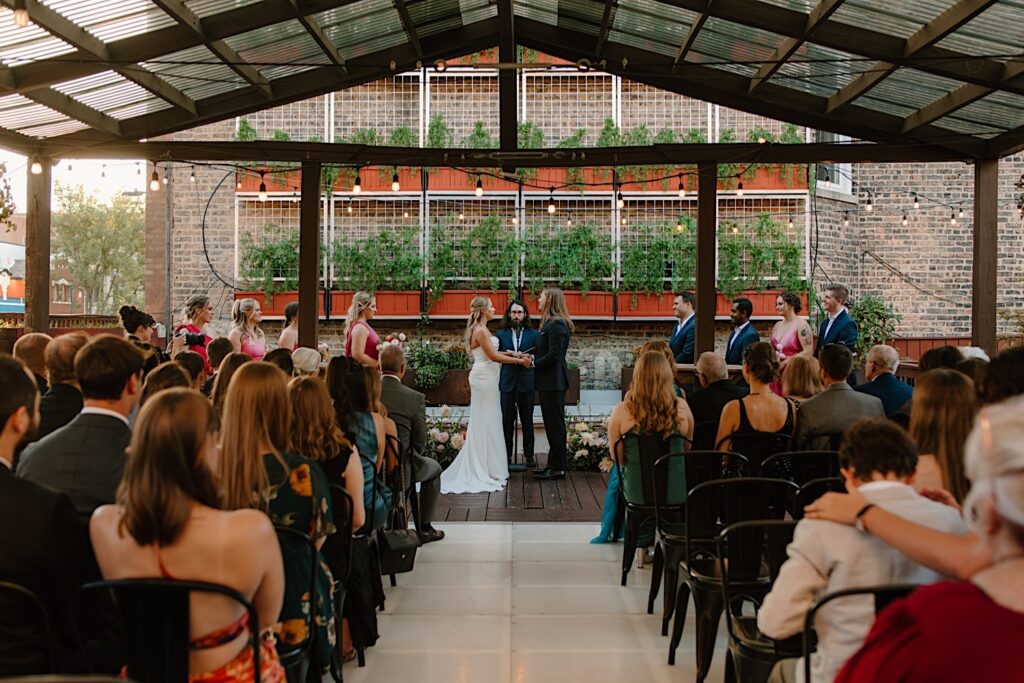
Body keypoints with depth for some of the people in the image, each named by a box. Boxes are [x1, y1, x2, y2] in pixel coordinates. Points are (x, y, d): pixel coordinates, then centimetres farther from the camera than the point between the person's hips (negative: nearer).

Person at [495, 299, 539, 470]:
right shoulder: (501, 334, 8)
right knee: (507, 421, 4)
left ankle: (529, 455, 12)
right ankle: (507, 454, 11)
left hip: (526, 383, -1)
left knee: (527, 421, 5)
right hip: (507, 383, 1)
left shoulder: (533, 334, 6)